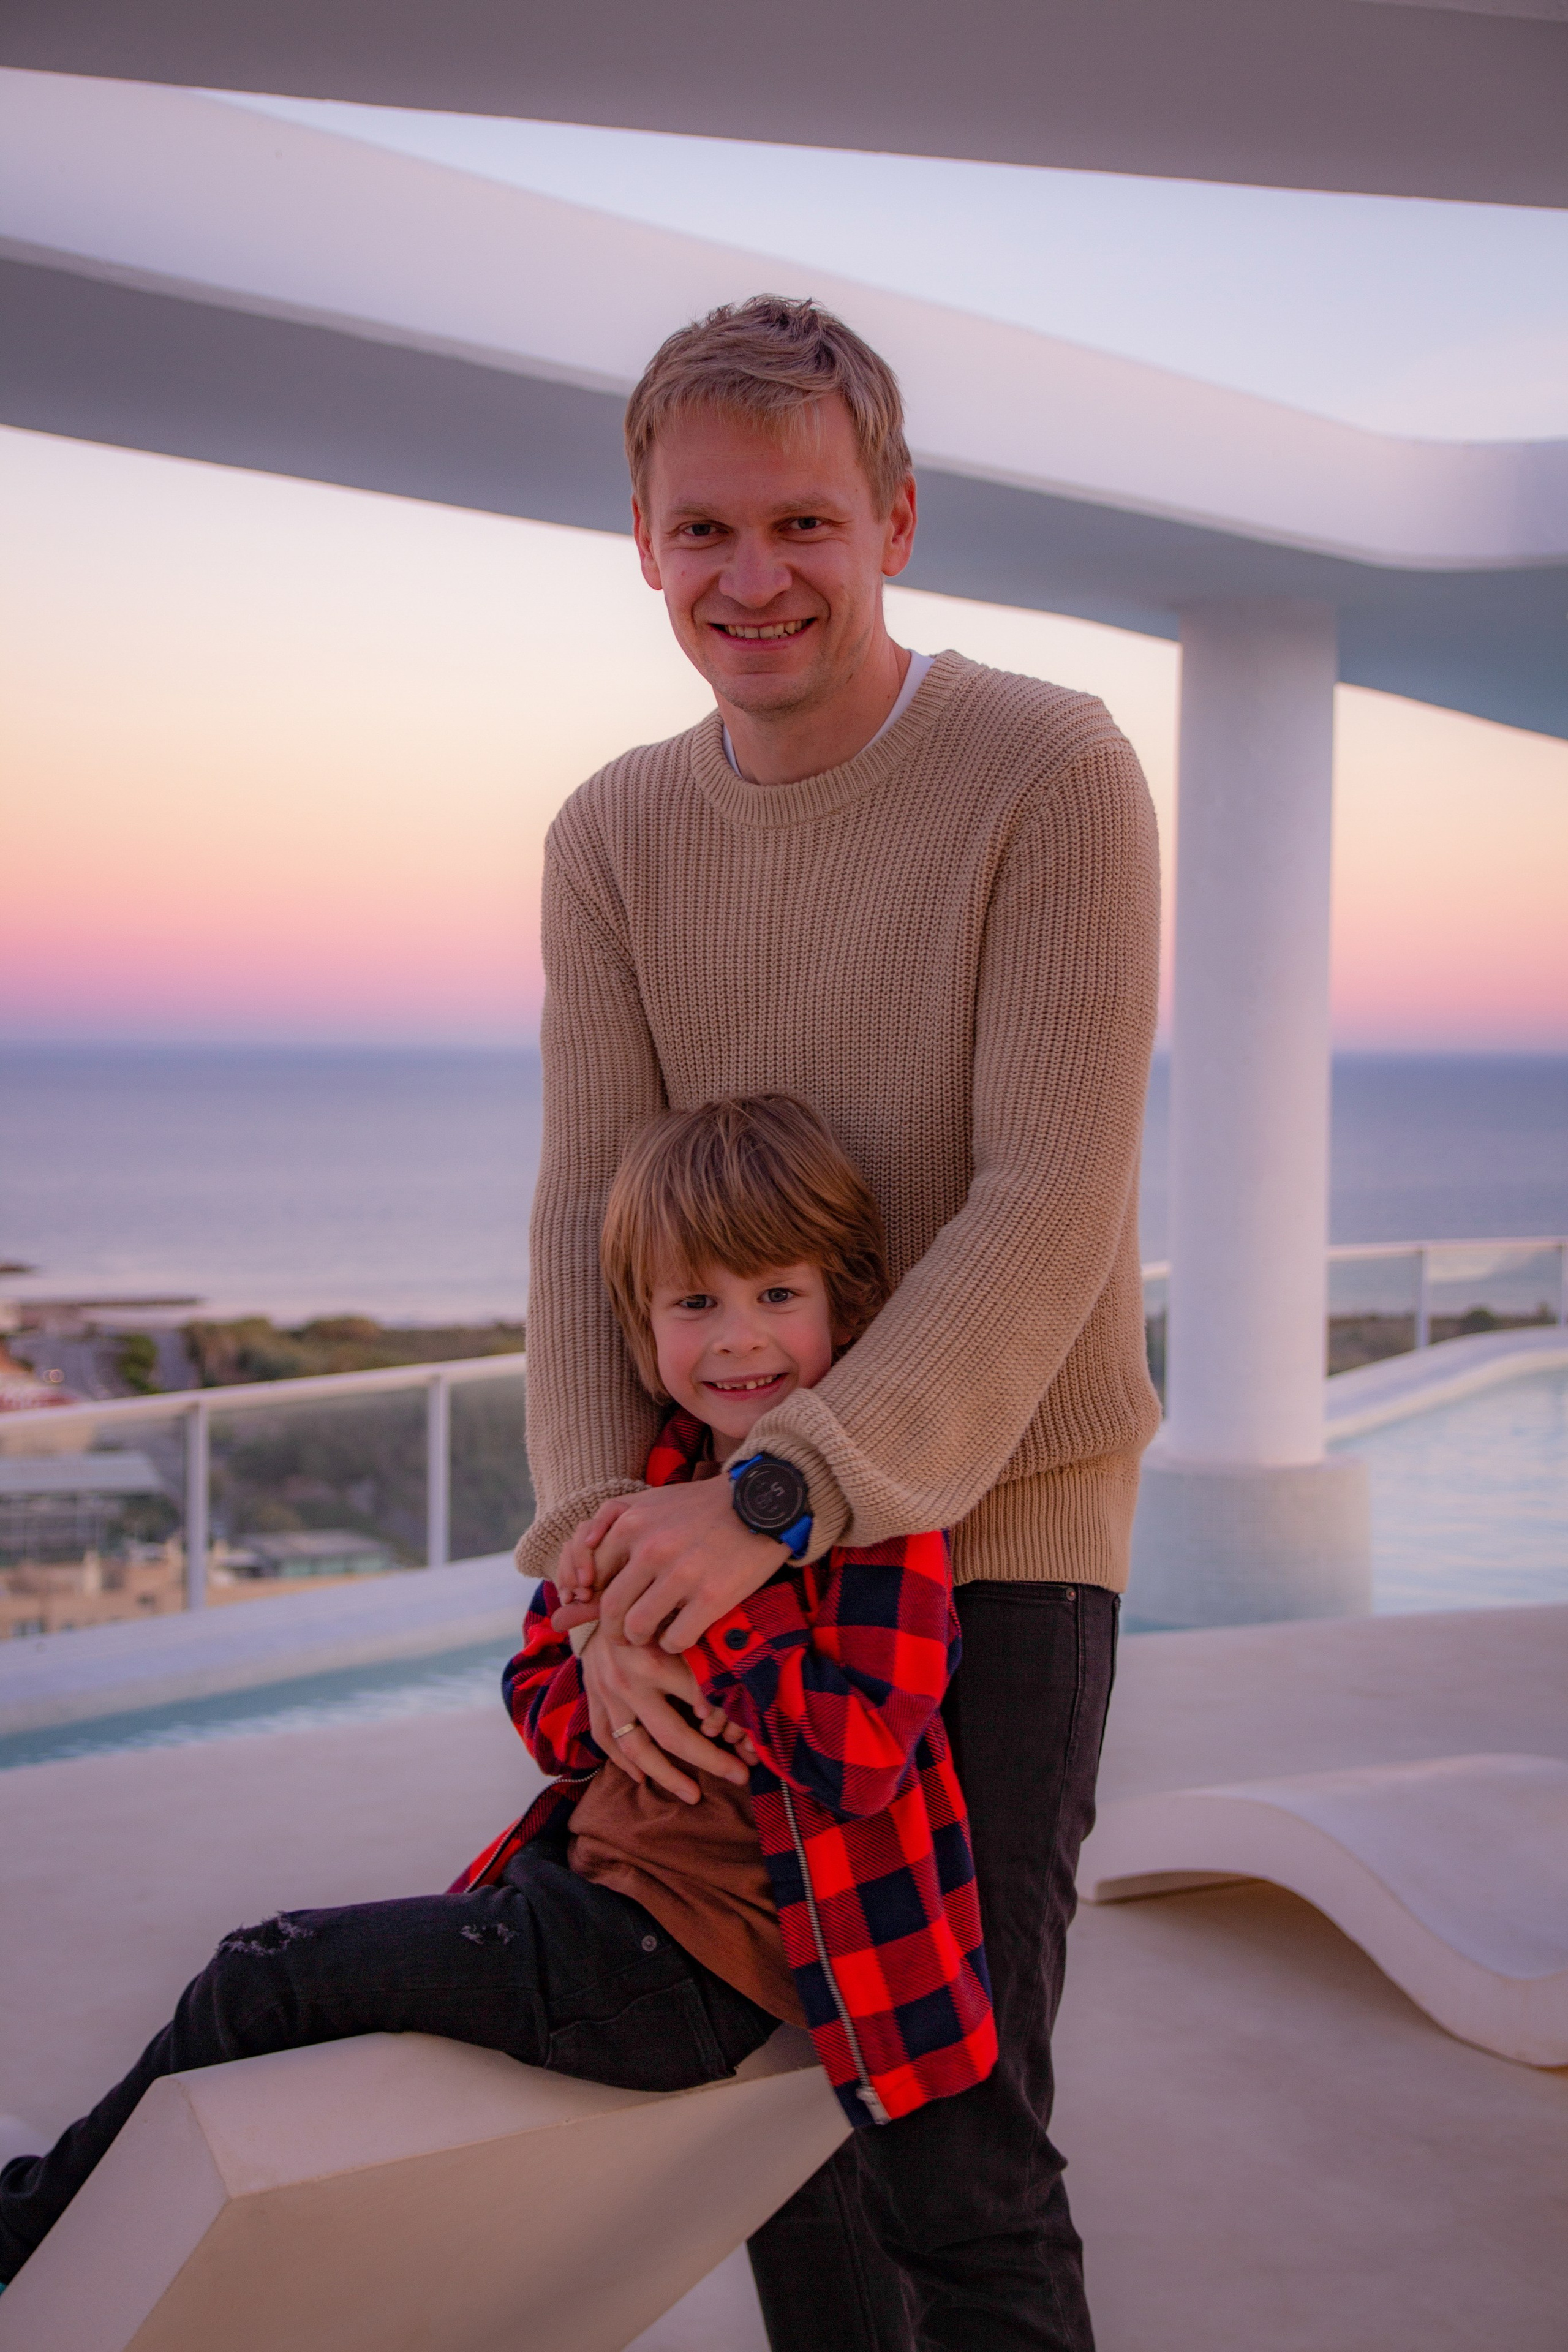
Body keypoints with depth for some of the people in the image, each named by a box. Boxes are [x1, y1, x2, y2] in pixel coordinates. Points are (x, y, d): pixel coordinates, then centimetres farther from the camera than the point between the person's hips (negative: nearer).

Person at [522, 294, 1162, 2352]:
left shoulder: (1058, 775, -15)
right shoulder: (614, 839, 0)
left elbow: (1050, 1215, -21)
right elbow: (590, 1221, -6)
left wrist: (775, 1495, -29)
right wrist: (606, 1565, -20)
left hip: (1001, 1510, -5)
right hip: (741, 1537, 5)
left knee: (951, 2142, -9)